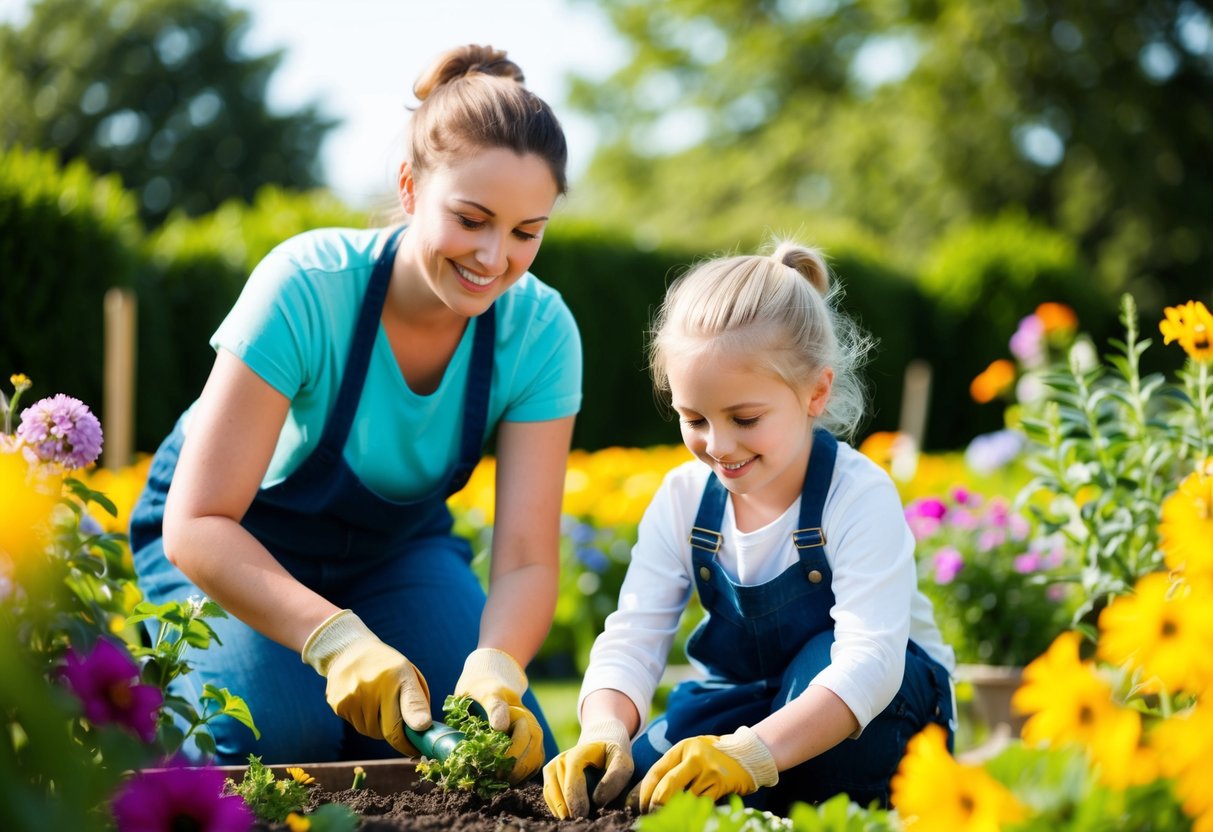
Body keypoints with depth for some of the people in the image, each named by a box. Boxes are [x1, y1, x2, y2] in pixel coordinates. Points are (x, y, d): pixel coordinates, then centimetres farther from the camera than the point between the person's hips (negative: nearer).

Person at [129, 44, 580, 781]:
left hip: (394, 543, 3)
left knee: (511, 746, -17)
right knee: (282, 730, -30)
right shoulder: (308, 286, -33)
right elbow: (196, 525, -35)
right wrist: (335, 636, -51)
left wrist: (495, 670, -47)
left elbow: (526, 558, -25)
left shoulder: (539, 331, -22)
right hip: (238, 540, -3)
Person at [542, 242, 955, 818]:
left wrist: (751, 754, -52)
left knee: (823, 658, -37)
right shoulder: (683, 499, -9)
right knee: (633, 780, -23)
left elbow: (868, 659, -37)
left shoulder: (859, 496, -25)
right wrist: (605, 732, -38)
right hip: (749, 700, 4)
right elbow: (631, 638, -14)